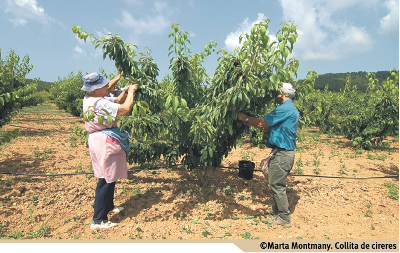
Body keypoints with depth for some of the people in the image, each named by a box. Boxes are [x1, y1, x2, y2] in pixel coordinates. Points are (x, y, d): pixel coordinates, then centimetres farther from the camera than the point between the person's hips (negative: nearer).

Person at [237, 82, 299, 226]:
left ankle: (284, 217, 12)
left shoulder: (284, 109, -17)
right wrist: (250, 121, 10)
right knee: (277, 183, 21)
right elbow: (270, 128, 16)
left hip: (282, 153, -10)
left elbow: (262, 123, -18)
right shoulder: (291, 109, 17)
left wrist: (245, 119, -5)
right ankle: (278, 209, 35)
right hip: (285, 152, 10)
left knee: (277, 185, 0)